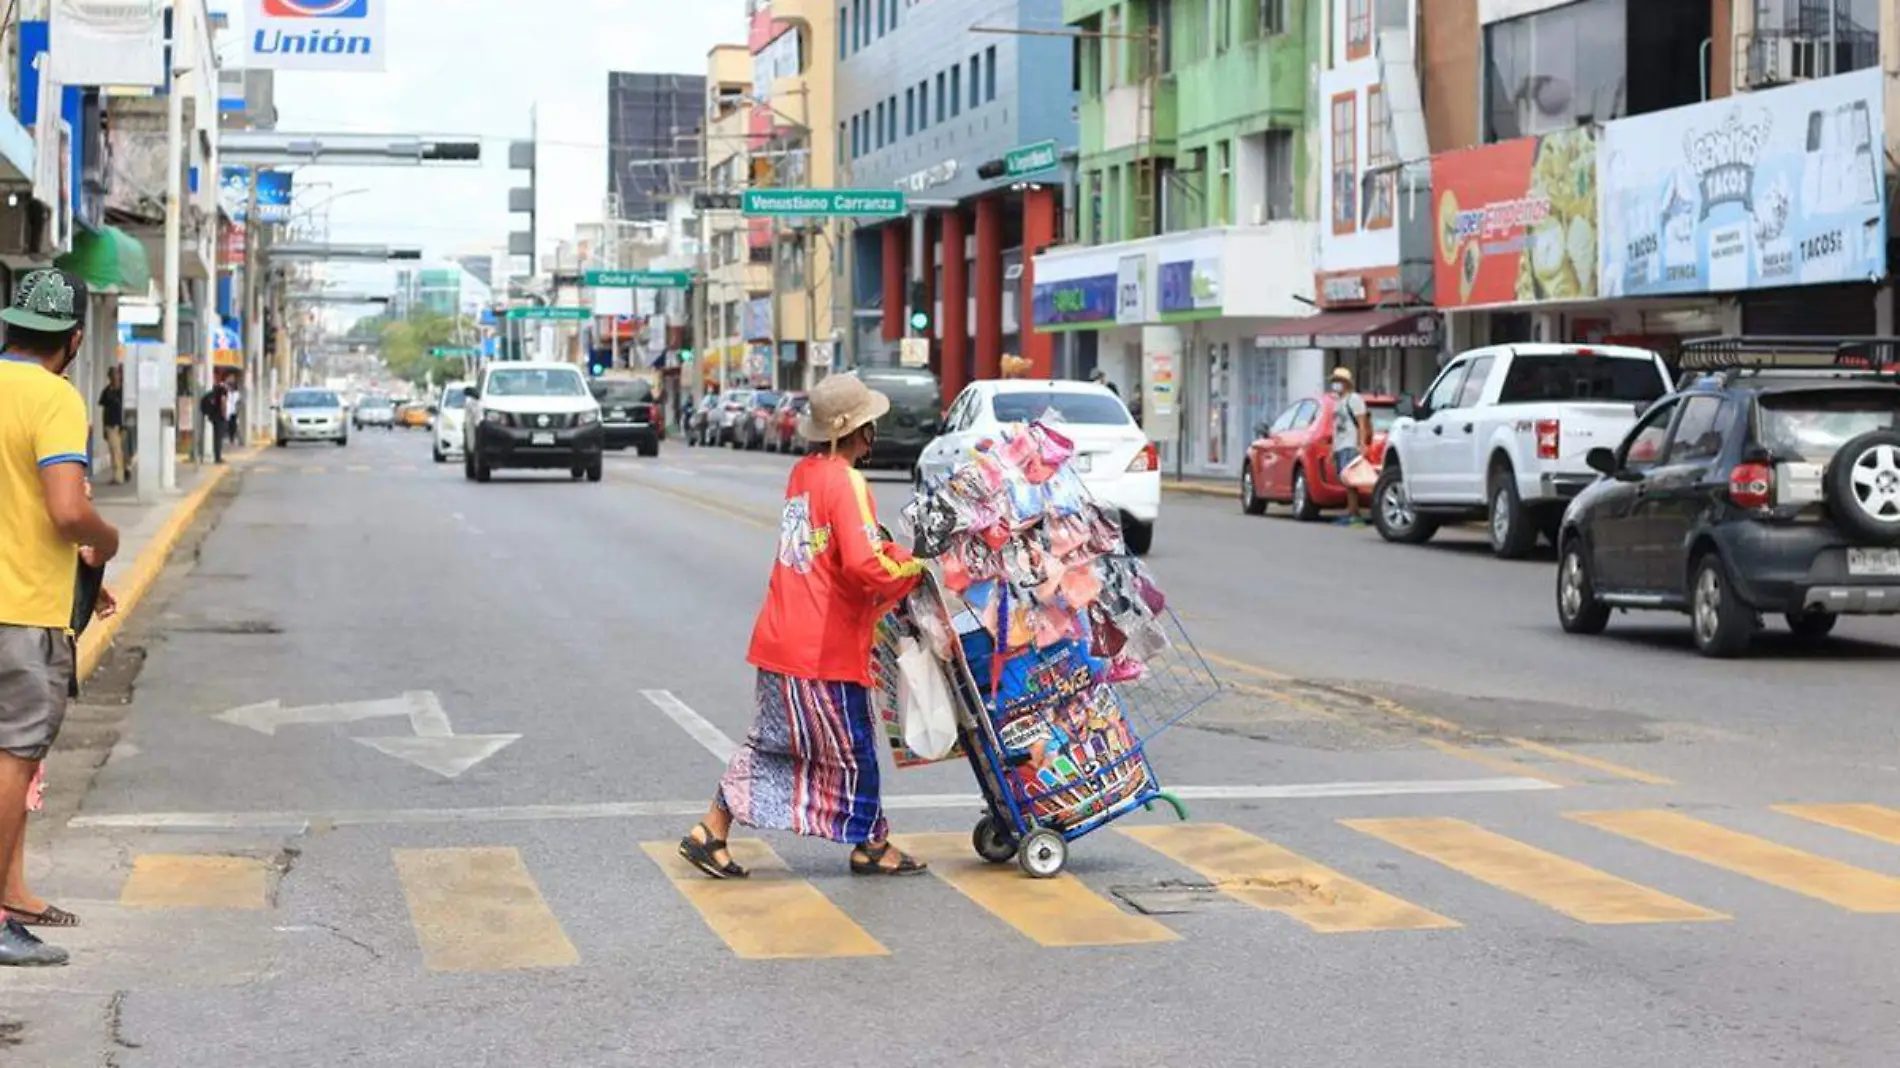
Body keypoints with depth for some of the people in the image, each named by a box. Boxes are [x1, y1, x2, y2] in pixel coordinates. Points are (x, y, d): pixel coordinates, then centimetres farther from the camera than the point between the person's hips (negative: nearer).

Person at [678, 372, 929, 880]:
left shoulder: (803, 472, 10)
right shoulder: (845, 481, -16)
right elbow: (863, 564, -25)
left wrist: (899, 556, 6)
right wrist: (912, 572, -9)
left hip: (782, 640, 8)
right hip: (825, 647, -8)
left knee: (772, 741, 15)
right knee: (853, 750, 8)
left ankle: (710, 834, 13)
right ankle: (871, 846, 22)